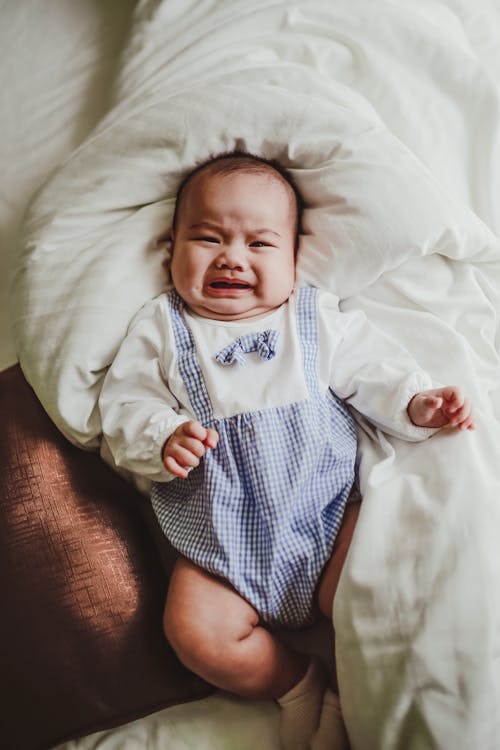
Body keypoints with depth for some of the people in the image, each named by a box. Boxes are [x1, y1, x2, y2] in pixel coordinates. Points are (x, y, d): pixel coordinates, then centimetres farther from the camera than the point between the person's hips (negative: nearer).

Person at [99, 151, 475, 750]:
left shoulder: (317, 318, 9)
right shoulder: (161, 327, 5)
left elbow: (371, 369, 9)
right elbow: (125, 403, 0)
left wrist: (416, 402, -9)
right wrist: (163, 439, -19)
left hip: (325, 512, 1)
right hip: (222, 538, 0)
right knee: (195, 630, -17)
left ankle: (347, 693, 10)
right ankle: (299, 686, 7)